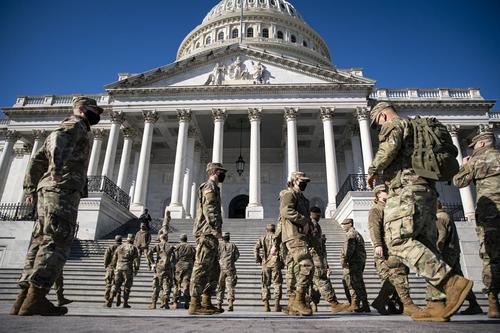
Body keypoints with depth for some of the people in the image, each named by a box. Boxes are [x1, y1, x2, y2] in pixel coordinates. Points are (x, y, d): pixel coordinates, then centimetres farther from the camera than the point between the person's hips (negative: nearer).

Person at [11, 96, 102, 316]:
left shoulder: (68, 130, 31)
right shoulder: (76, 125, 5)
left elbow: (38, 160, 29)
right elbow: (60, 138, -20)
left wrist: (30, 189, 23)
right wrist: (58, 165, -37)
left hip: (47, 189, 9)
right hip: (62, 190, -9)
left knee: (42, 242, 4)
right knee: (57, 242, -15)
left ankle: (24, 298, 1)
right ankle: (35, 299, -20)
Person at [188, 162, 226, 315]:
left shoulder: (211, 187, 27)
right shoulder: (210, 186, -5)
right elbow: (209, 209, -17)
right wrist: (216, 229, -22)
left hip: (209, 235, 11)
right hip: (208, 233, -11)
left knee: (214, 270, 12)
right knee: (201, 268, -10)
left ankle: (206, 302, 14)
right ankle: (195, 304, -9)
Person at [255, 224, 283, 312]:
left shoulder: (262, 238, 11)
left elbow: (256, 248, -2)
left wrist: (258, 260, 5)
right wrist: (282, 260, 0)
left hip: (265, 263, 2)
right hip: (275, 263, -2)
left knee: (265, 285, 9)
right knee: (277, 284, 3)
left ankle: (266, 306, 8)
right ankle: (276, 305, -4)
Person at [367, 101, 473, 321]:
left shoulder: (393, 125, 5)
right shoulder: (416, 128, 31)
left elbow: (389, 148, -18)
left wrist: (373, 170, -4)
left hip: (406, 189, -10)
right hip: (427, 190, 10)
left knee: (398, 241, -17)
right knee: (424, 244, 4)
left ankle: (452, 282, -26)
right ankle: (441, 305, -2)